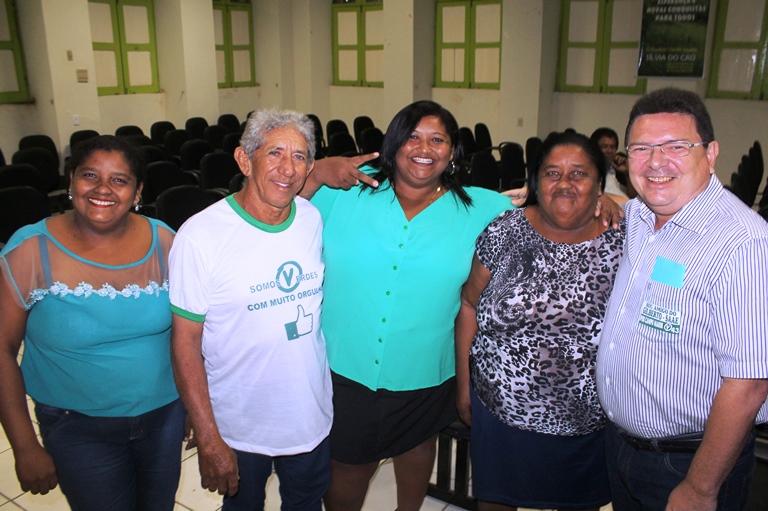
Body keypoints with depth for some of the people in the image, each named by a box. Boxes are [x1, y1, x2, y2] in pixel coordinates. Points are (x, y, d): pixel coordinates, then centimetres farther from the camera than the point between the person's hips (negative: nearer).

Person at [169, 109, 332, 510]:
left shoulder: (314, 219, -6)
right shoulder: (201, 235, -20)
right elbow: (186, 343, -17)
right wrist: (208, 440, -16)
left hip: (312, 417, 4)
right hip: (238, 429, -3)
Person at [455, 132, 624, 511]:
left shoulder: (624, 244, -10)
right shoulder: (505, 232, -8)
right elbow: (470, 304, -1)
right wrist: (463, 383, 1)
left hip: (588, 422, 0)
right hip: (499, 410, 0)